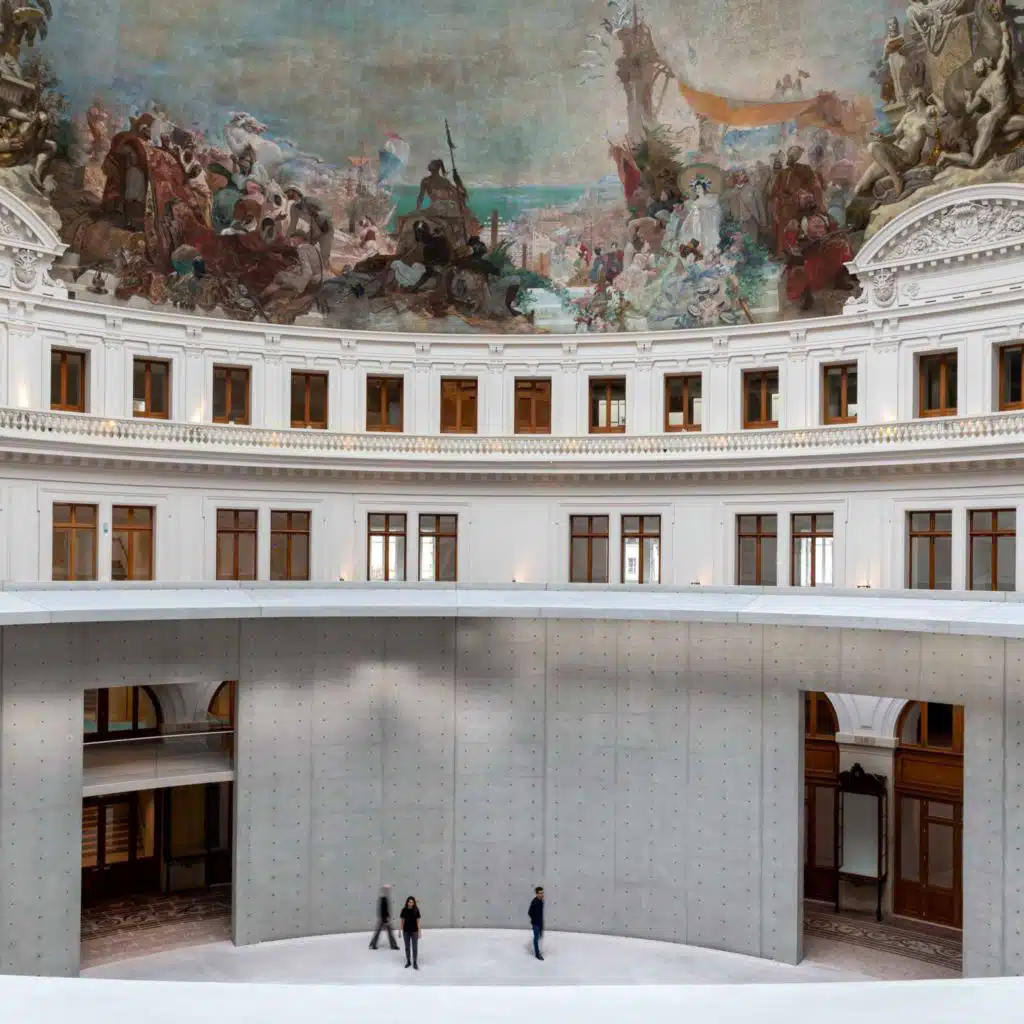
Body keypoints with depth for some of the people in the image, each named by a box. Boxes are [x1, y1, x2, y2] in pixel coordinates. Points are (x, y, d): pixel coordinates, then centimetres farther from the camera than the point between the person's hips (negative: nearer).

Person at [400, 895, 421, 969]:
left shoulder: (416, 910, -9)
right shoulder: (404, 910, -6)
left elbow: (418, 921, -4)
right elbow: (402, 921, 1)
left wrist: (419, 932, -4)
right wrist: (400, 931, 3)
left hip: (414, 931, -1)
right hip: (406, 931, 1)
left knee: (415, 947, 3)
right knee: (407, 947, 13)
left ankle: (415, 963, 13)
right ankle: (408, 961, 28)